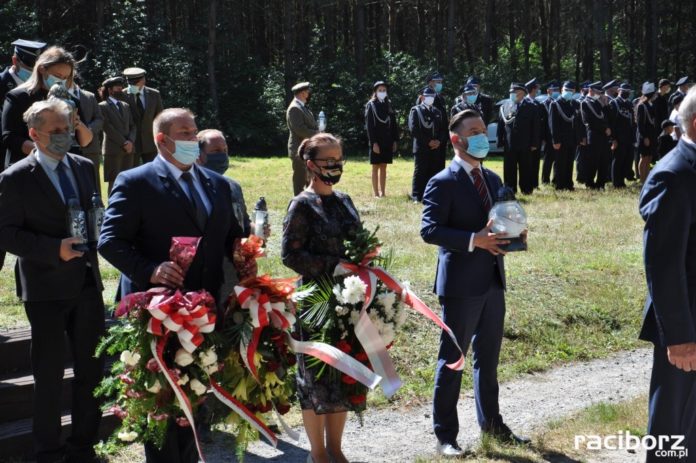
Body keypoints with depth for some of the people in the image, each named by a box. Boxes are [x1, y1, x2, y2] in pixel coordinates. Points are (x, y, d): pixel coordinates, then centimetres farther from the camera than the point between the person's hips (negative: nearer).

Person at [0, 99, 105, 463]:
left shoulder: (85, 167, 7)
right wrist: (55, 249, -23)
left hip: (87, 283, 5)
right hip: (46, 288, -5)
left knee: (92, 369, 11)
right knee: (49, 376, 6)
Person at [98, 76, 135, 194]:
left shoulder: (126, 106, 20)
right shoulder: (103, 106, 0)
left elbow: (133, 126, 13)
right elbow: (107, 127, -9)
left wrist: (131, 141, -5)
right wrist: (123, 143, -13)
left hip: (129, 149, 5)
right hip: (113, 149, -5)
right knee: (114, 182, -7)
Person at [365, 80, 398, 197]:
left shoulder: (388, 105, 11)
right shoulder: (371, 105, -3)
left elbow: (394, 123, 11)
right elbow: (369, 125, -9)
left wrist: (394, 140, 4)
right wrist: (373, 142, -16)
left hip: (387, 141, 4)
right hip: (376, 141, -4)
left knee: (383, 167, 8)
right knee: (376, 167, 0)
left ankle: (383, 192, 11)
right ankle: (376, 193, 2)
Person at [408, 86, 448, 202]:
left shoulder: (437, 112, 19)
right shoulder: (415, 110, 3)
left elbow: (444, 129, 15)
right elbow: (413, 129, -8)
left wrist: (439, 141, -5)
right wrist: (428, 141, -12)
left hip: (436, 148, 5)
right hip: (421, 148, -5)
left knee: (434, 172, 2)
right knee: (420, 172, -6)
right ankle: (417, 196, -3)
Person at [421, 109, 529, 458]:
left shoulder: (492, 179, 13)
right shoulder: (443, 183, -11)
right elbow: (429, 230, -19)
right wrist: (474, 240, -27)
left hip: (492, 282, 7)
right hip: (460, 285, -7)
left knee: (489, 358, 17)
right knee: (452, 360, 3)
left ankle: (491, 423, 31)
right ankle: (445, 434, 12)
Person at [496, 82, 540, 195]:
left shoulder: (531, 108, 3)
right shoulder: (504, 107, 9)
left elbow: (535, 127, 1)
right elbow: (501, 125, 7)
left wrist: (534, 143, -6)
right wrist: (500, 141, -1)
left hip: (525, 145, -2)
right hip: (509, 144, 2)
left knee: (526, 168, 4)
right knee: (509, 169, 4)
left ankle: (526, 189, 12)